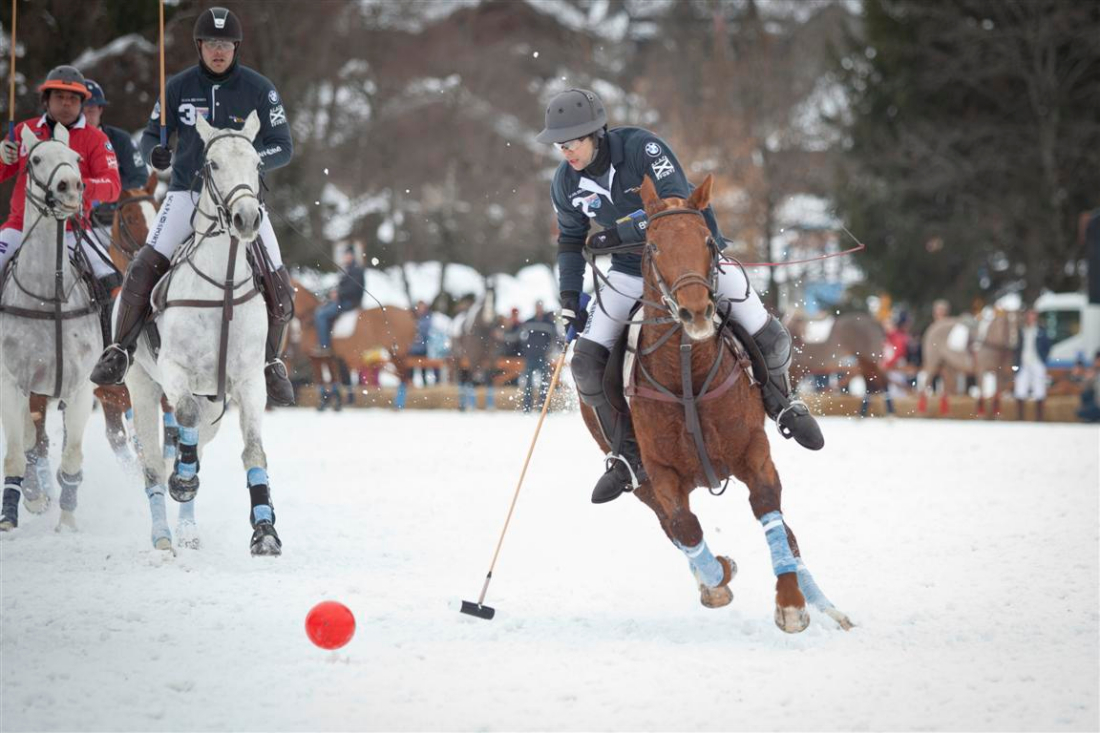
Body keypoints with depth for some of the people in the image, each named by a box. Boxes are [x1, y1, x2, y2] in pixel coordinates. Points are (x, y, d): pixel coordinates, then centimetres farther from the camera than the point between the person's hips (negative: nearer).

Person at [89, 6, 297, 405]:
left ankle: (270, 362, 19)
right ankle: (120, 351, -9)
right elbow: (151, 134, 8)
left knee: (278, 291, -6)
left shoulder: (258, 89, -2)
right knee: (145, 268, -21)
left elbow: (284, 147, 0)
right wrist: (155, 152, -16)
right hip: (188, 191, 0)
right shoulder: (180, 87, 1)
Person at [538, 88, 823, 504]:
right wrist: (569, 299, 1)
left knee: (770, 340, -10)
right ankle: (628, 457, 2)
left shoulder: (641, 147, -25)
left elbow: (677, 203, -33)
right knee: (586, 362, -12)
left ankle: (780, 403, 24)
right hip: (632, 271, 4)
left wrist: (622, 231, -42)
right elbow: (570, 242, 8)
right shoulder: (566, 184, -9)